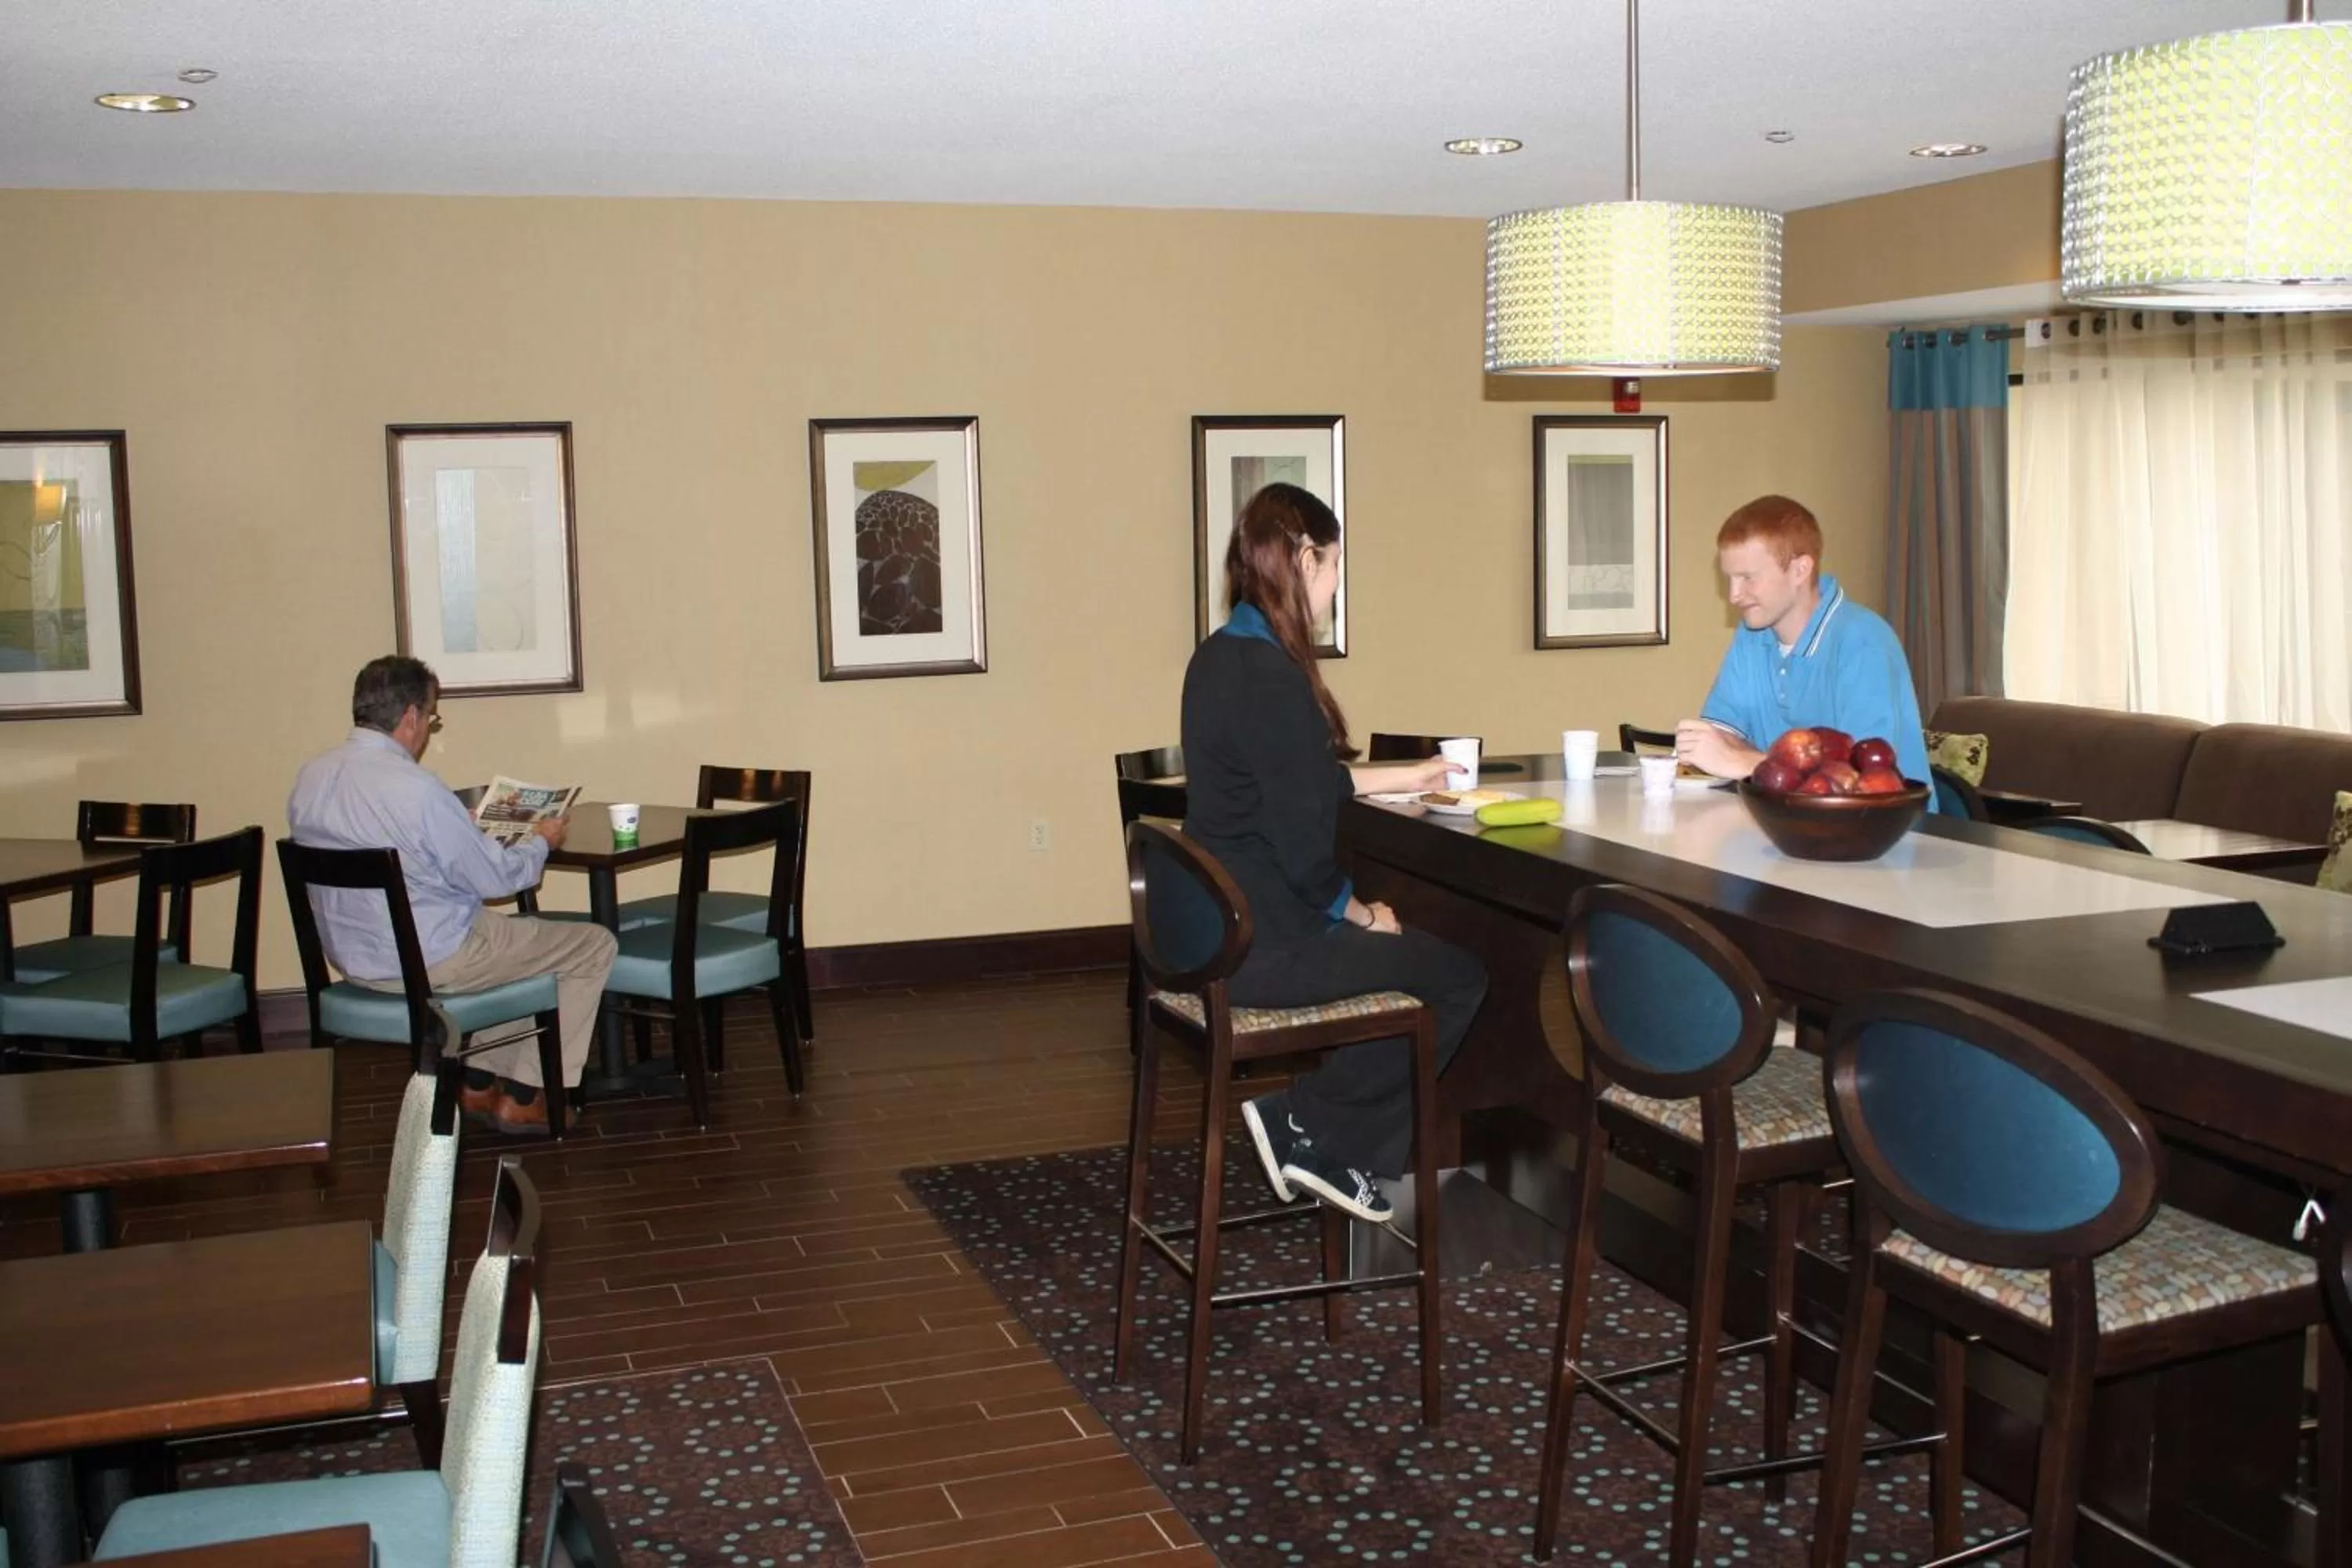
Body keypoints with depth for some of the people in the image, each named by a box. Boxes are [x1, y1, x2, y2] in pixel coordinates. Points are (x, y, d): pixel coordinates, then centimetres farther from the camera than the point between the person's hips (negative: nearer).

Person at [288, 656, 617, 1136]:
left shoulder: (309, 777, -1)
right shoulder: (416, 789, -26)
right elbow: (495, 878, -17)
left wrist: (461, 824, 23)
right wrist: (541, 843, 2)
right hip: (430, 962, -9)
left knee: (512, 933, 33)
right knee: (594, 945, 6)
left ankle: (480, 1083, 29)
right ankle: (524, 1097, 12)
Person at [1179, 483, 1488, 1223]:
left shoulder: (1219, 657, 7)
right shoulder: (1270, 678, -23)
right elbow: (1305, 846, -22)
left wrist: (1408, 776, 29)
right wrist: (1361, 914, -4)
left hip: (1220, 929, 10)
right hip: (1265, 950, -10)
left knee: (1420, 948, 22)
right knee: (1460, 973, 4)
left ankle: (1301, 1117, 19)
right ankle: (1321, 1139, 13)